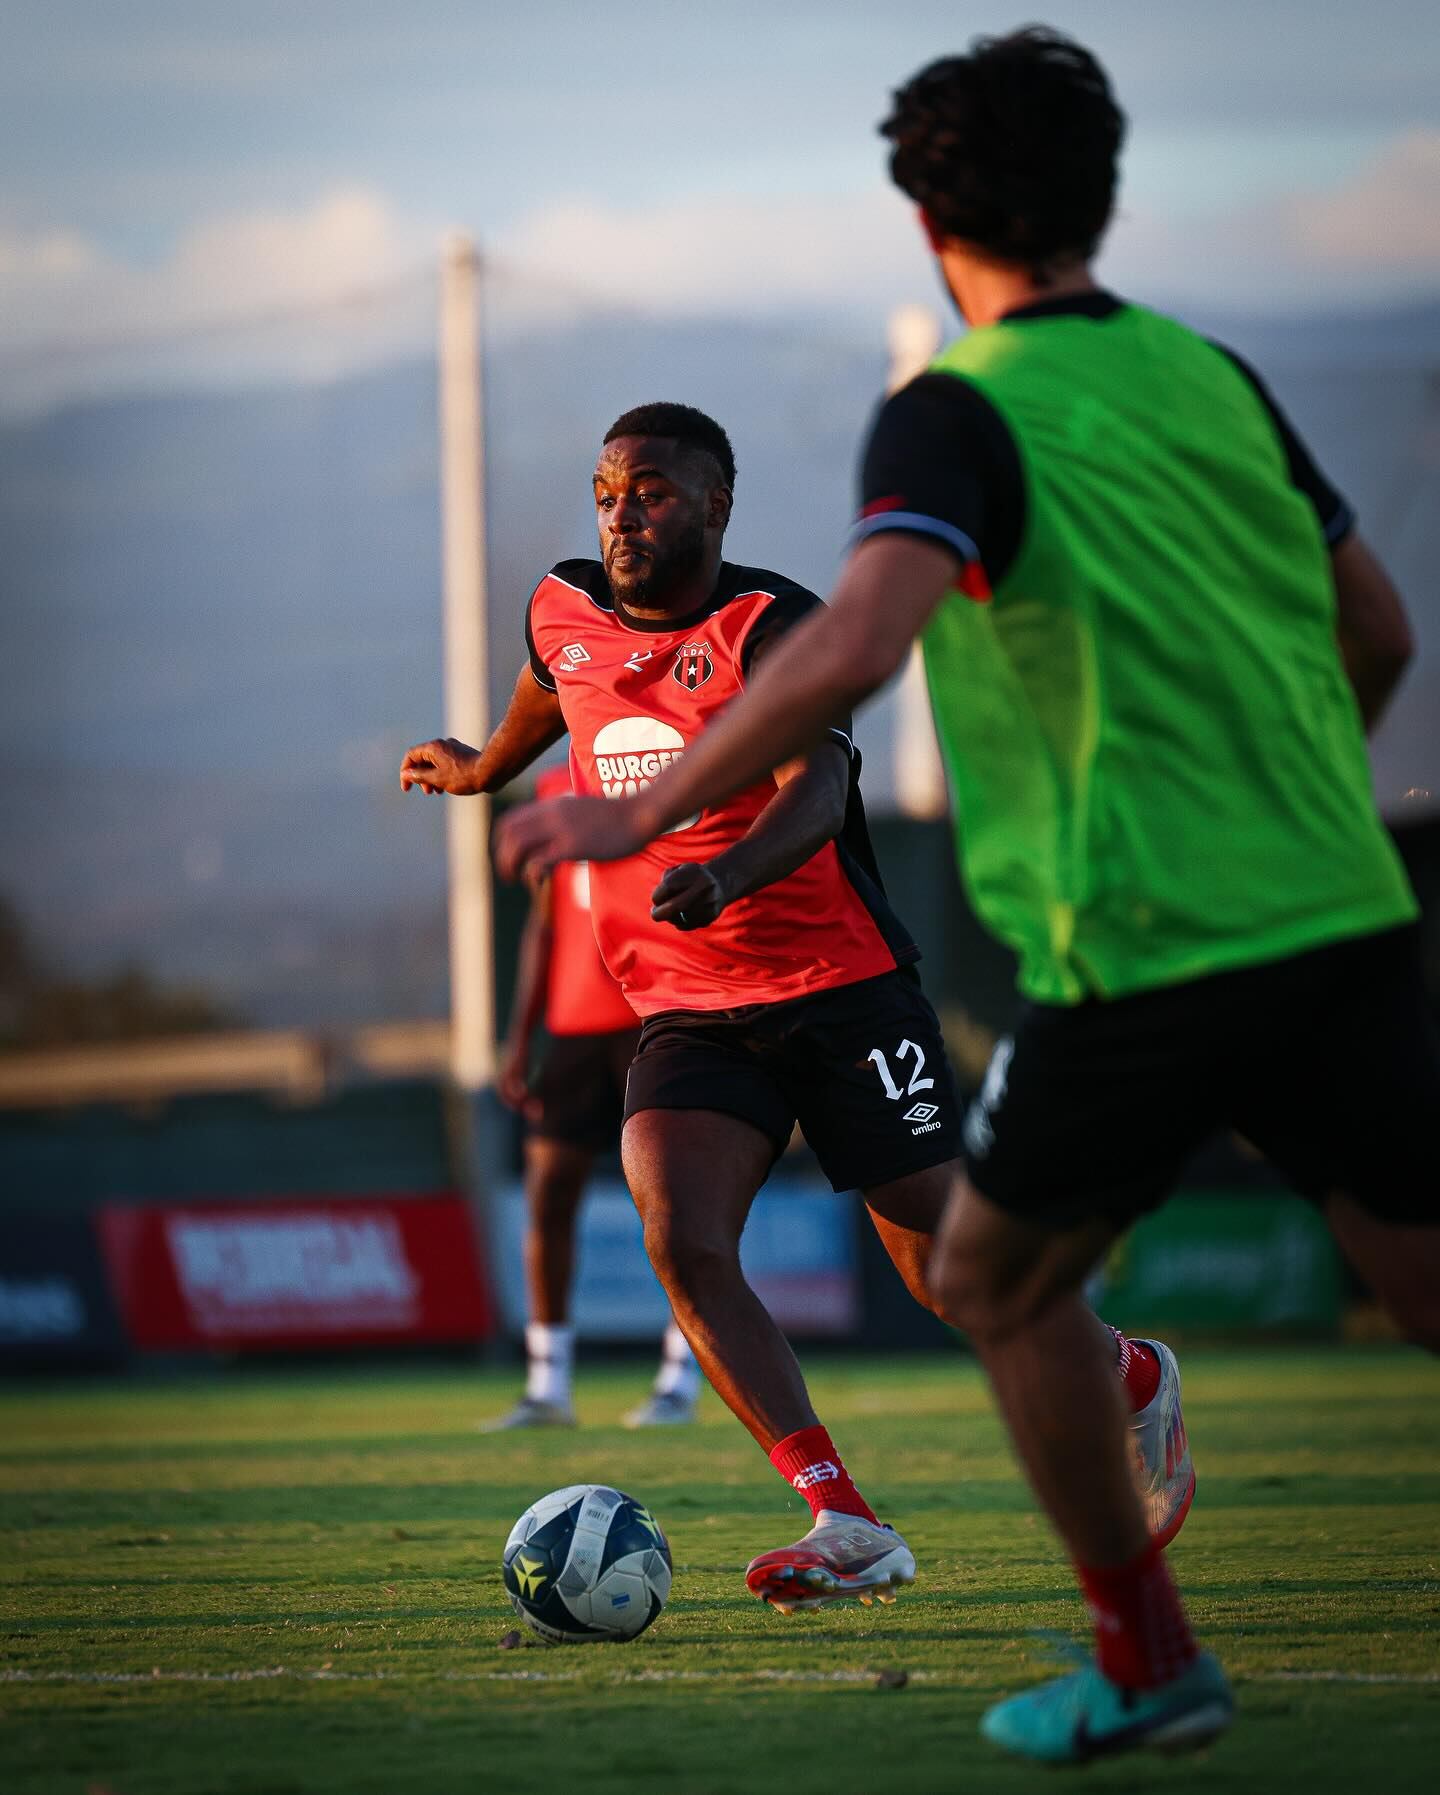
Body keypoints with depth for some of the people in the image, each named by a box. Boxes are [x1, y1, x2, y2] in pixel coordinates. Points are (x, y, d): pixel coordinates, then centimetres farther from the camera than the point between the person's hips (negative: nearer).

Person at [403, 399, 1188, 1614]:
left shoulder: (775, 627, -15)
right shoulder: (565, 615, 4)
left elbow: (816, 792, -31)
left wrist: (725, 875, -51)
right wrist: (479, 771, 48)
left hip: (841, 986, -5)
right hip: (686, 1012, 5)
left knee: (947, 1269, 0)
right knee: (680, 1243, -21)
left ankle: (1133, 1383, 32)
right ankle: (848, 1529, -21)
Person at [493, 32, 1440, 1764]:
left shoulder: (960, 412, -7)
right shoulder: (1209, 375, 13)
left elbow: (855, 645, -25)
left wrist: (644, 811, -16)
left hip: (1141, 958, -5)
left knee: (998, 1283, 18)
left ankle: (1148, 1663, 23)